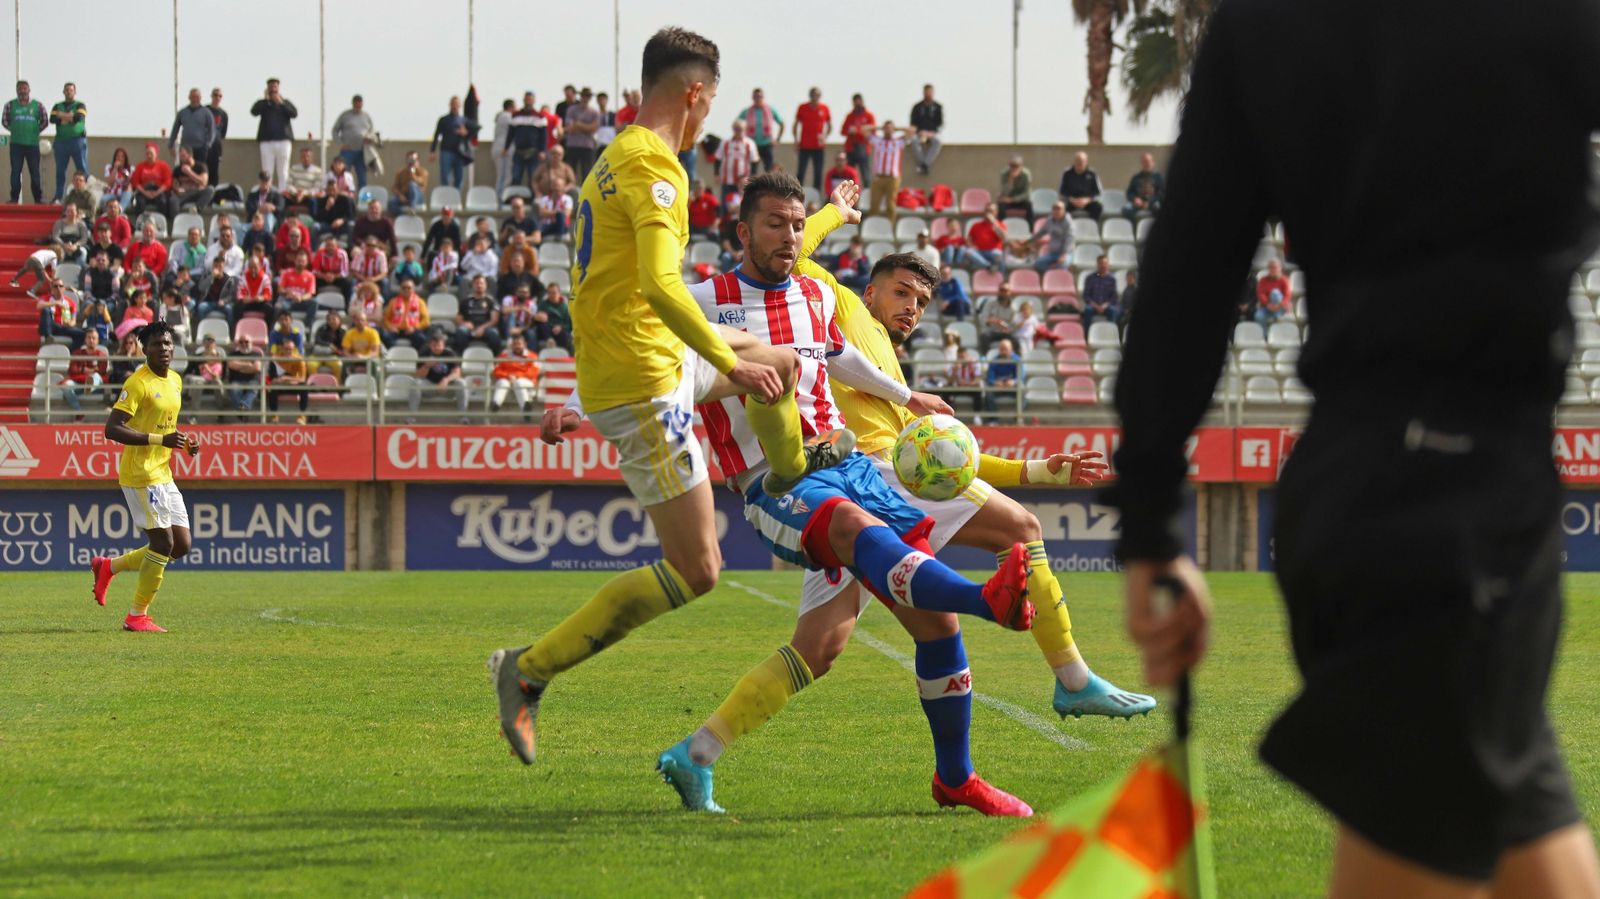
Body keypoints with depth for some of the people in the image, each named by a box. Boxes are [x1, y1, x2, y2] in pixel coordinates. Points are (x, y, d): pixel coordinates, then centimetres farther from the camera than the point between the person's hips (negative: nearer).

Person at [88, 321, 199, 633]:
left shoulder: (175, 380, 13)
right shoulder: (138, 383, -14)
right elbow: (112, 429, -21)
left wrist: (184, 443, 7)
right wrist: (160, 440, -26)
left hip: (163, 475, 9)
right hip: (141, 474, -9)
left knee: (182, 545, 8)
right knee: (163, 542, -9)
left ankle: (108, 567, 22)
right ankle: (137, 616, 2)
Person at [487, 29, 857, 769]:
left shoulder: (613, 160, 12)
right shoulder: (653, 165, -18)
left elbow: (584, 277, 22)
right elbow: (660, 284, -30)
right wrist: (729, 362, -25)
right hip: (644, 381, -10)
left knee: (780, 364, 29)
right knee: (694, 572, -7)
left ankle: (790, 467, 58)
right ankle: (530, 669, -7)